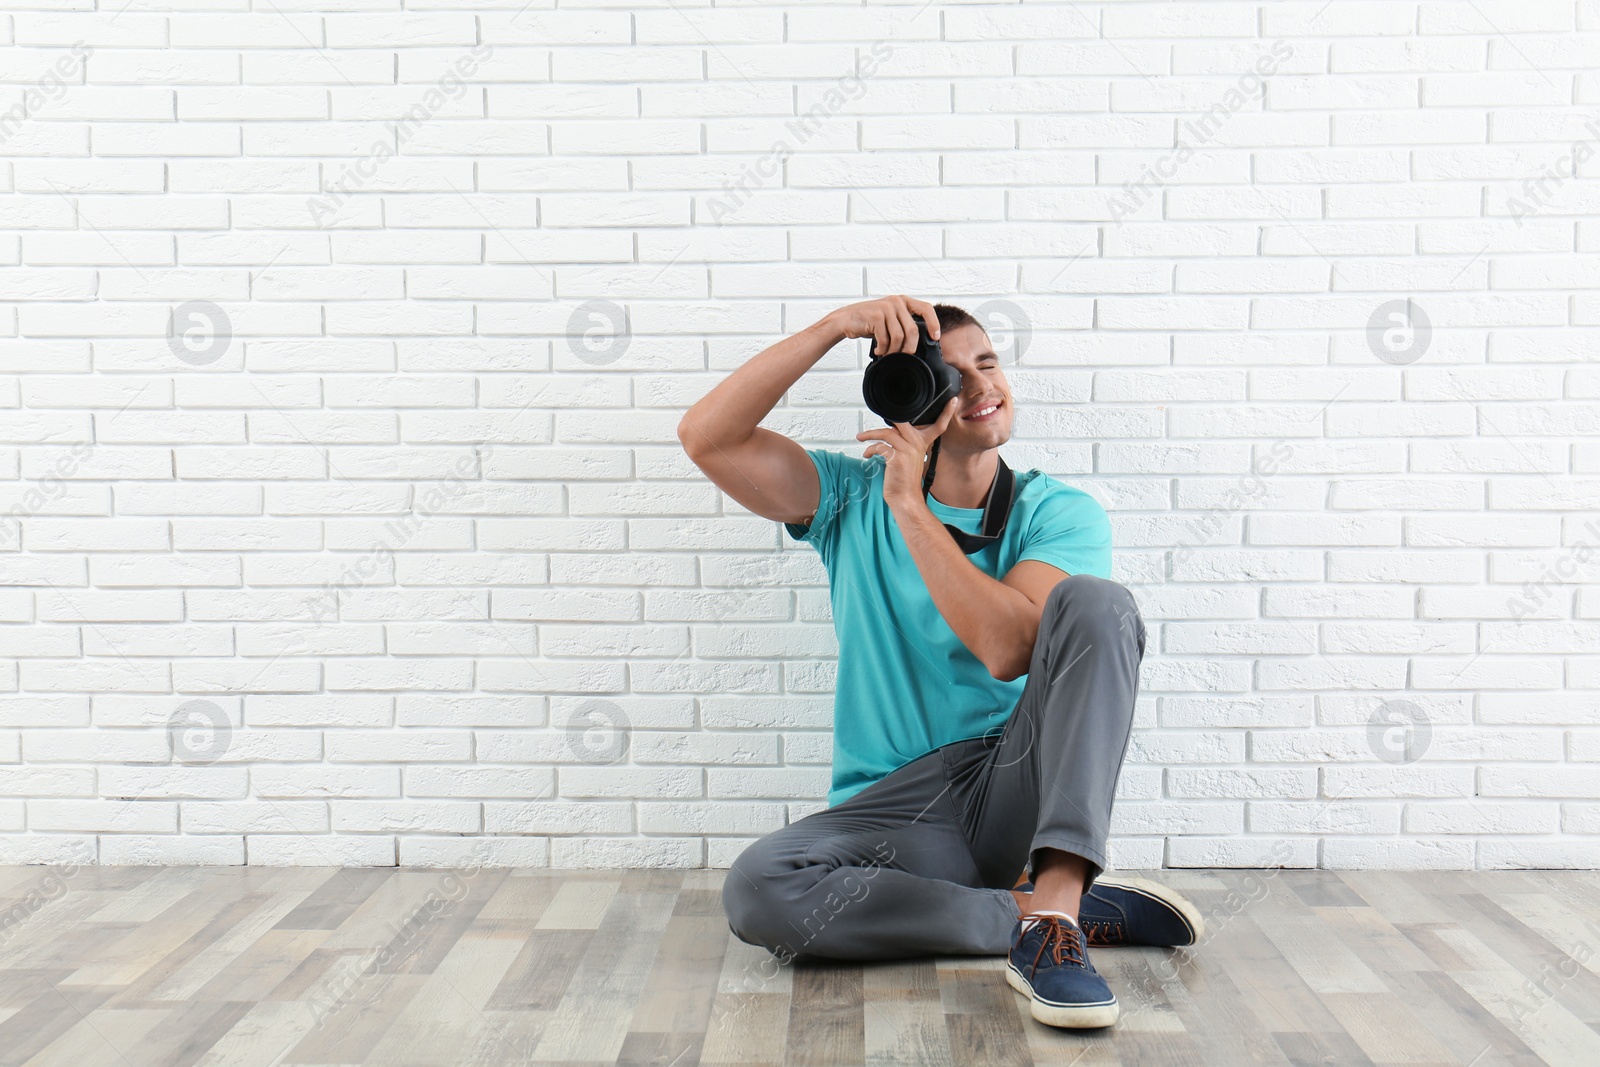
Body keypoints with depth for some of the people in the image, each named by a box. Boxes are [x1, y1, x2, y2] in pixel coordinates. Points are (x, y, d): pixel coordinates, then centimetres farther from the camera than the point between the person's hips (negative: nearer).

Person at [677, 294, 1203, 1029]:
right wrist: (835, 326, -12)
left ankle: (1052, 910, -35)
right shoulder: (852, 499, 8)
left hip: (1020, 787, -1)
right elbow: (706, 437, -6)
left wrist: (910, 505, -13)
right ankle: (1082, 910, -20)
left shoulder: (1059, 513, 2)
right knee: (753, 891, -30)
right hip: (892, 811, 1)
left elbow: (1008, 647, -17)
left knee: (1095, 604, -25)